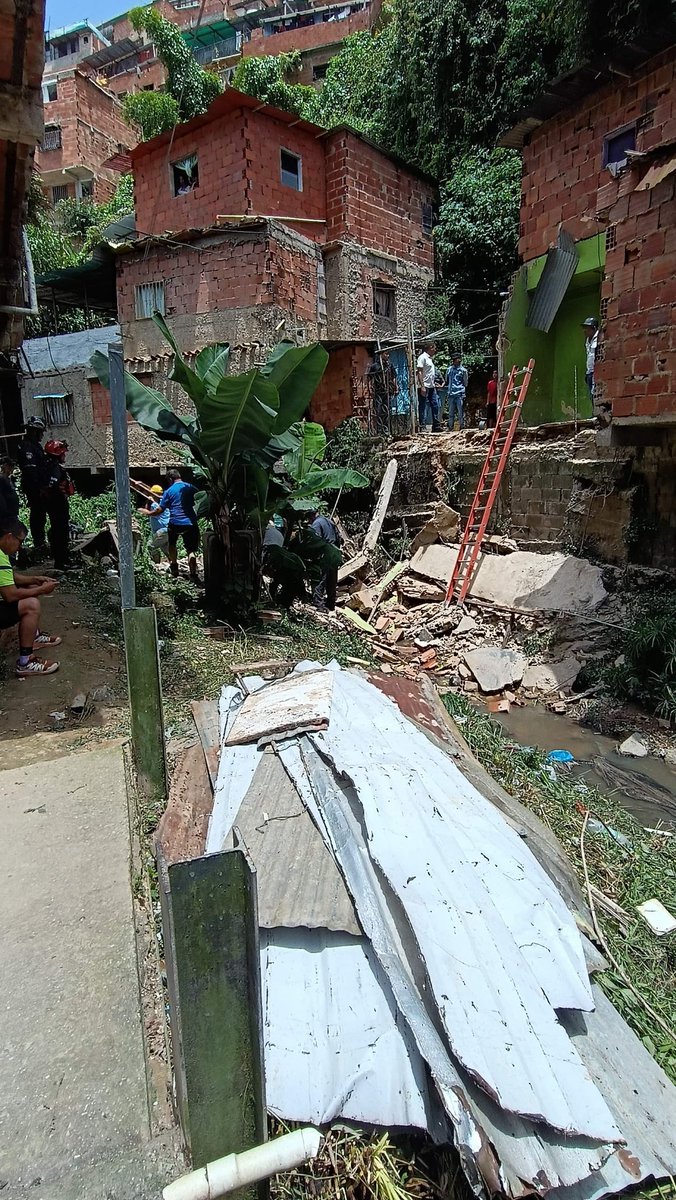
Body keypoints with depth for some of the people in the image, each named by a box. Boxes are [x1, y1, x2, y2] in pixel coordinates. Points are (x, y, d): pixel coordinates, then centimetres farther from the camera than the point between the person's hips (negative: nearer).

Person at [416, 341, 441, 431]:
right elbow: (419, 372, -15)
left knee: (435, 405, 9)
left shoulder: (430, 358, 18)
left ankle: (436, 427, 16)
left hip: (432, 387, 9)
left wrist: (435, 383, 15)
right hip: (425, 387, -9)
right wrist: (422, 386, -21)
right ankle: (422, 427, -1)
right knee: (424, 407, -6)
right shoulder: (423, 357, -8)